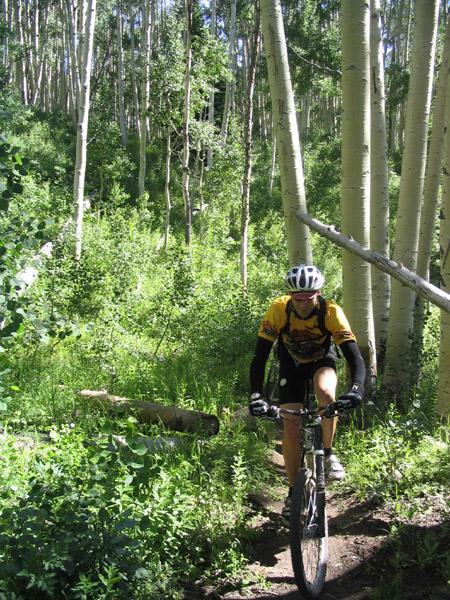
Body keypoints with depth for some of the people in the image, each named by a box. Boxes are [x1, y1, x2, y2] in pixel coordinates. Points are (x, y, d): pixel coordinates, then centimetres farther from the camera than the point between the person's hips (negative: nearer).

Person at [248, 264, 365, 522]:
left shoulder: (331, 312, -32)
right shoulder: (278, 310, -31)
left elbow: (355, 356, -34)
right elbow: (259, 357, -30)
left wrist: (357, 387, -54)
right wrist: (256, 396, -44)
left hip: (322, 360, 0)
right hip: (292, 363, 1)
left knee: (326, 392, -35)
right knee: (291, 427, -9)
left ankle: (329, 453, -11)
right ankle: (293, 493, 8)